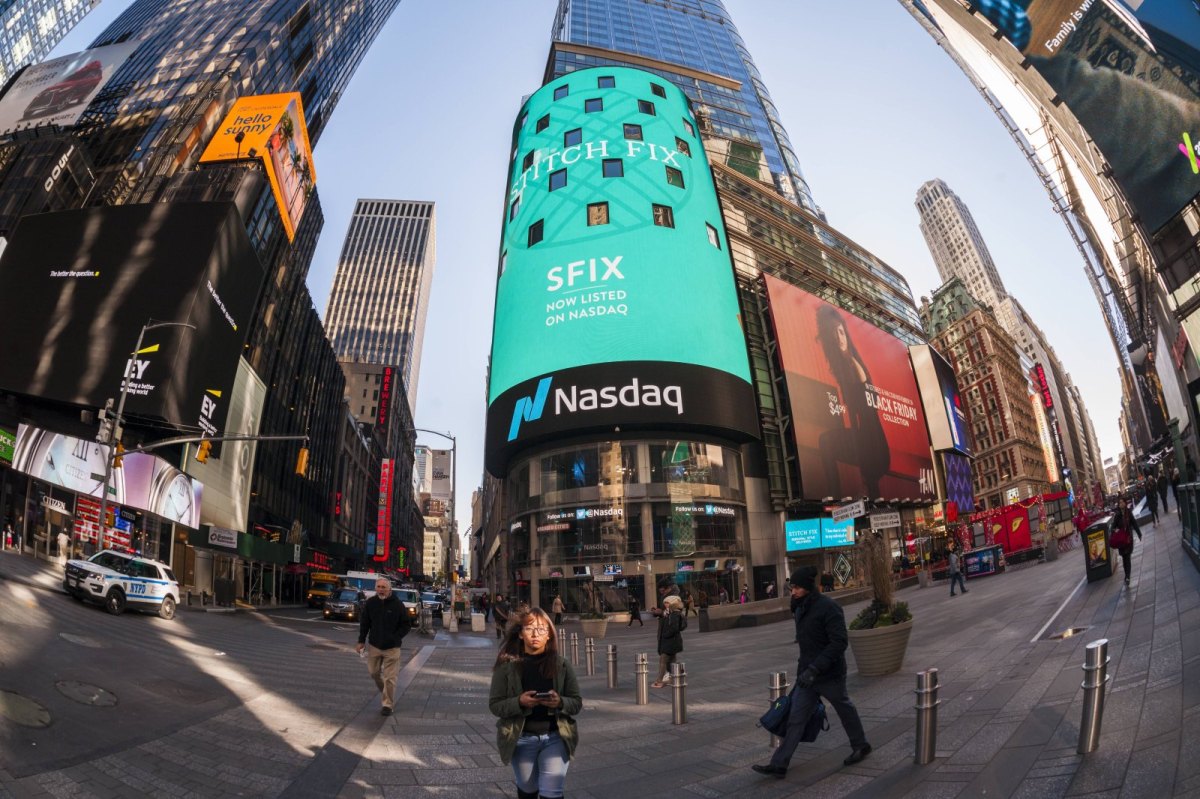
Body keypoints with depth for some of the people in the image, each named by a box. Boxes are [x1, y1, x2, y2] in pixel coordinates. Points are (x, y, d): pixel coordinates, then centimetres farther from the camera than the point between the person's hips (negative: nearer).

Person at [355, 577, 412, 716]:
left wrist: (395, 638, -13)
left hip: (392, 647, -4)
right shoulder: (370, 603, -4)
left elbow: (406, 625, -4)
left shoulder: (397, 604, -12)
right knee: (374, 672, 17)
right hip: (374, 645, 4)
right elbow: (364, 623, 7)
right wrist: (361, 641, 3)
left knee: (390, 678, -1)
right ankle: (385, 691, 44)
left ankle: (387, 705, 12)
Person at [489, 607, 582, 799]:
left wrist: (560, 703, -23)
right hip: (521, 739, 1)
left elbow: (577, 702, -2)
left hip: (555, 737, 0)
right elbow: (495, 705, -7)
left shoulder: (561, 664, -5)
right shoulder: (507, 665, -8)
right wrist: (519, 702, -24)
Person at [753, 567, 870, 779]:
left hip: (829, 675, -7)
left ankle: (861, 746, 43)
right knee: (796, 718, 3)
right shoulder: (800, 608, 5)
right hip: (806, 674, 7)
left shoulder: (829, 608, -21)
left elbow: (839, 642, -26)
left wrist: (815, 669, -30)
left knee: (845, 710, 17)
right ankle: (779, 765, 4)